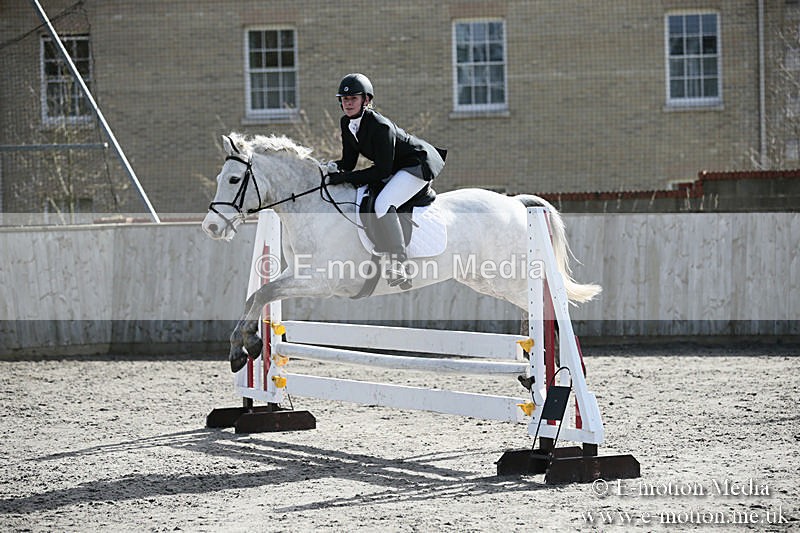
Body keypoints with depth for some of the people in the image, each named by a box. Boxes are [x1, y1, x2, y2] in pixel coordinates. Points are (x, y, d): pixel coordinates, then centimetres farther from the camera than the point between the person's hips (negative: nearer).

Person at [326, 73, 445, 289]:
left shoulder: (380, 126, -30)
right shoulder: (347, 123, -3)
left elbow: (382, 169, -28)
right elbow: (349, 161, 3)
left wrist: (346, 178, -31)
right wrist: (334, 167, -20)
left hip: (419, 164, -10)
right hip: (396, 169, 10)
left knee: (383, 204, -30)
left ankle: (399, 265, -31)